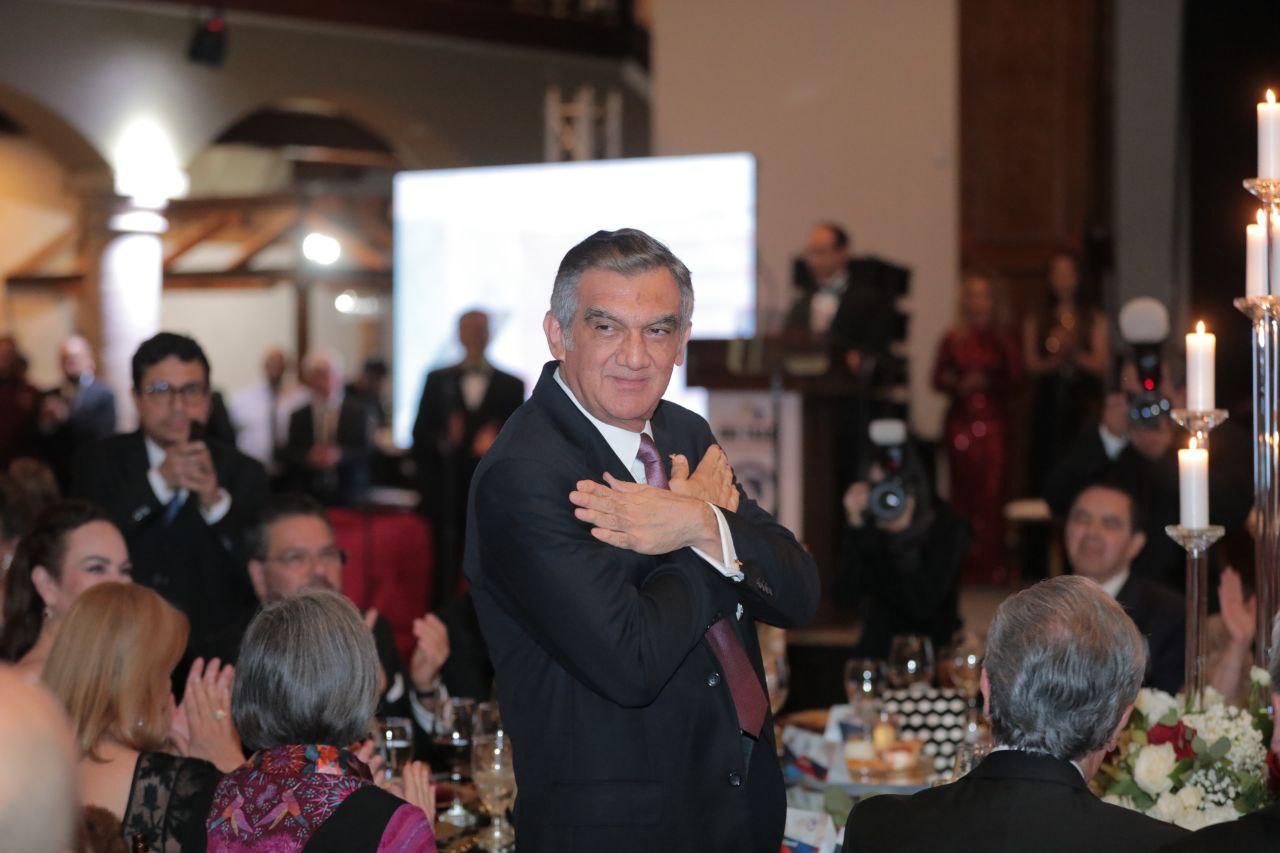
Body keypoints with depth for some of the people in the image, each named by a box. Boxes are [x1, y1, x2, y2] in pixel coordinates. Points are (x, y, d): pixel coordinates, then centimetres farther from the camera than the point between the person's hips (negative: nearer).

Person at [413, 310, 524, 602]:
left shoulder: (511, 386, 9)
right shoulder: (437, 381, 11)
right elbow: (420, 435, 8)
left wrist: (497, 442, -12)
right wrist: (442, 440, -12)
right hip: (447, 493, 1)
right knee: (445, 572, 0)